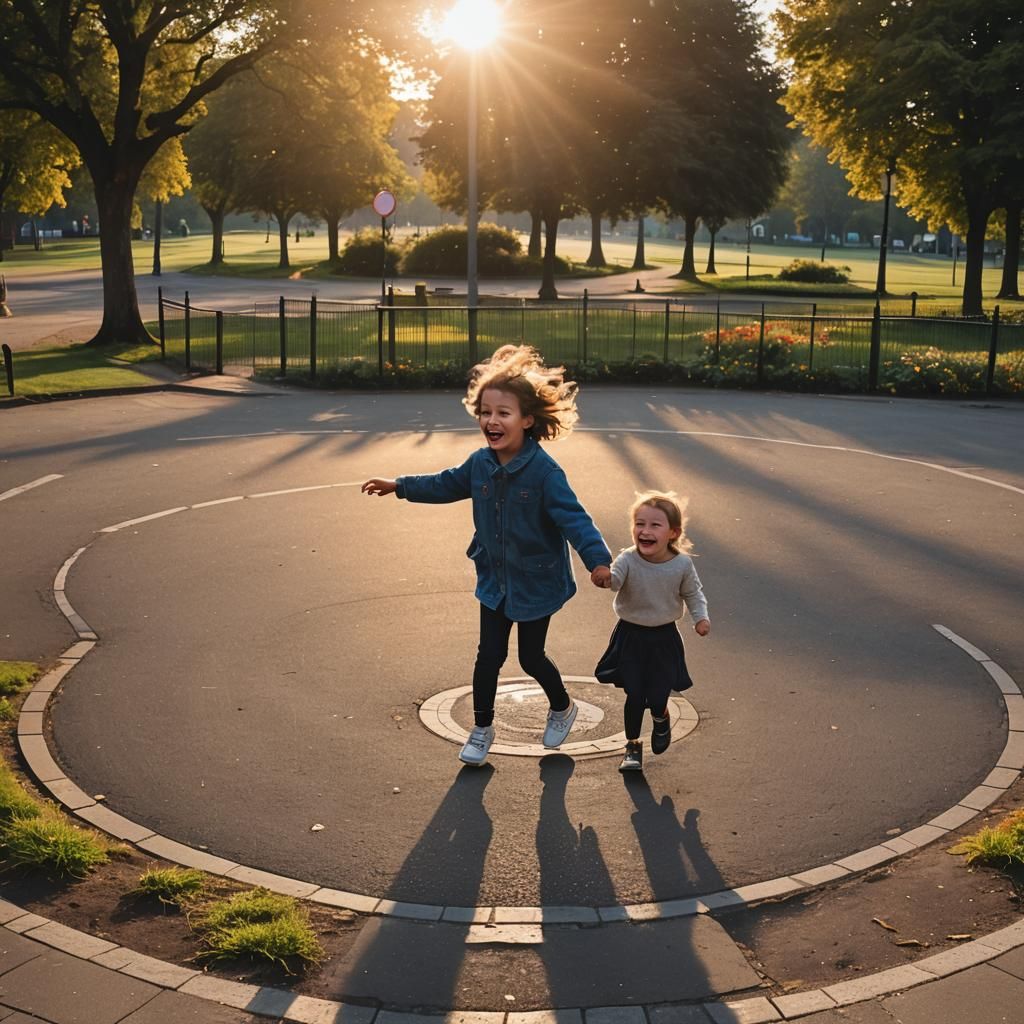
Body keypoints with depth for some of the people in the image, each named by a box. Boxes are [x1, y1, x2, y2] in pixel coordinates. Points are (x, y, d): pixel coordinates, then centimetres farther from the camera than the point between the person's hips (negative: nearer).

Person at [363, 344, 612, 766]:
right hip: (494, 581, 5)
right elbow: (447, 484, 14)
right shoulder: (480, 464, -6)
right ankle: (481, 728, 26)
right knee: (489, 656, 8)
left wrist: (597, 558, -43)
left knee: (531, 656, 10)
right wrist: (399, 486, 16)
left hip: (536, 584, -4)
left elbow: (573, 517, -29)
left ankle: (562, 707, 40)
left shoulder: (544, 471, -24)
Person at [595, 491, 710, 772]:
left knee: (657, 698, 0)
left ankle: (661, 720, 38)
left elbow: (692, 593, 7)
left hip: (664, 638, 1)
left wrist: (701, 617, -6)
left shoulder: (682, 564, -11)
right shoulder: (628, 560, -18)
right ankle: (632, 745, 26)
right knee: (634, 695, 1)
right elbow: (613, 579, -37)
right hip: (631, 636, -1)